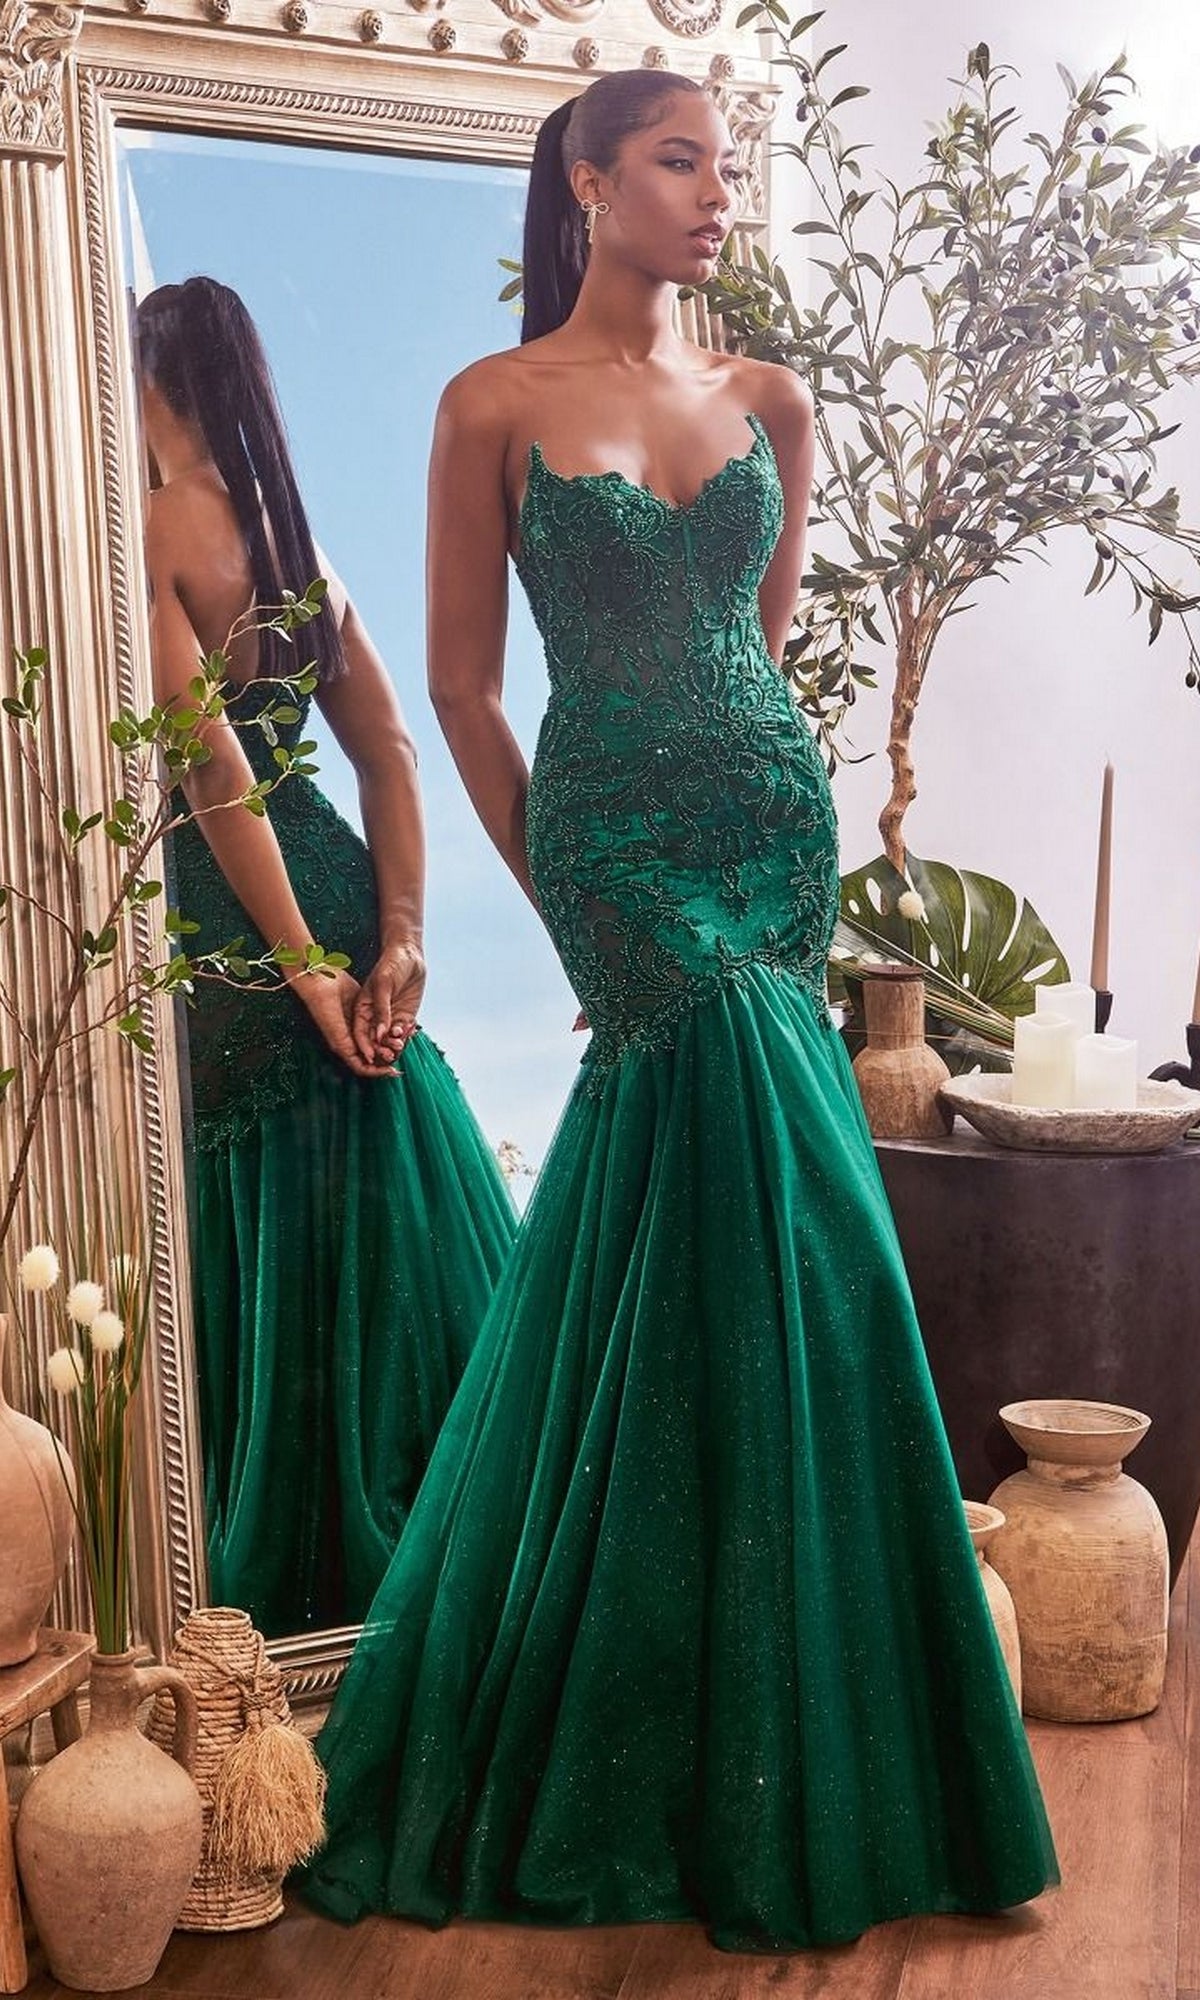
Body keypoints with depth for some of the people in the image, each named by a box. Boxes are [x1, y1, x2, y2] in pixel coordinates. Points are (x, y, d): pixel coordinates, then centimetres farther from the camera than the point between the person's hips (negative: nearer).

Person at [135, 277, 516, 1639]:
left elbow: (215, 771, -17)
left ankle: (298, 1579, 16)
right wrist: (400, 938, 2)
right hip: (326, 877, 7)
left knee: (269, 1254, 3)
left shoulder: (153, 529, -9)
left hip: (236, 908, -7)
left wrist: (305, 966, -15)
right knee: (381, 1224, 14)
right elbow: (389, 752, 8)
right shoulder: (293, 535, 14)